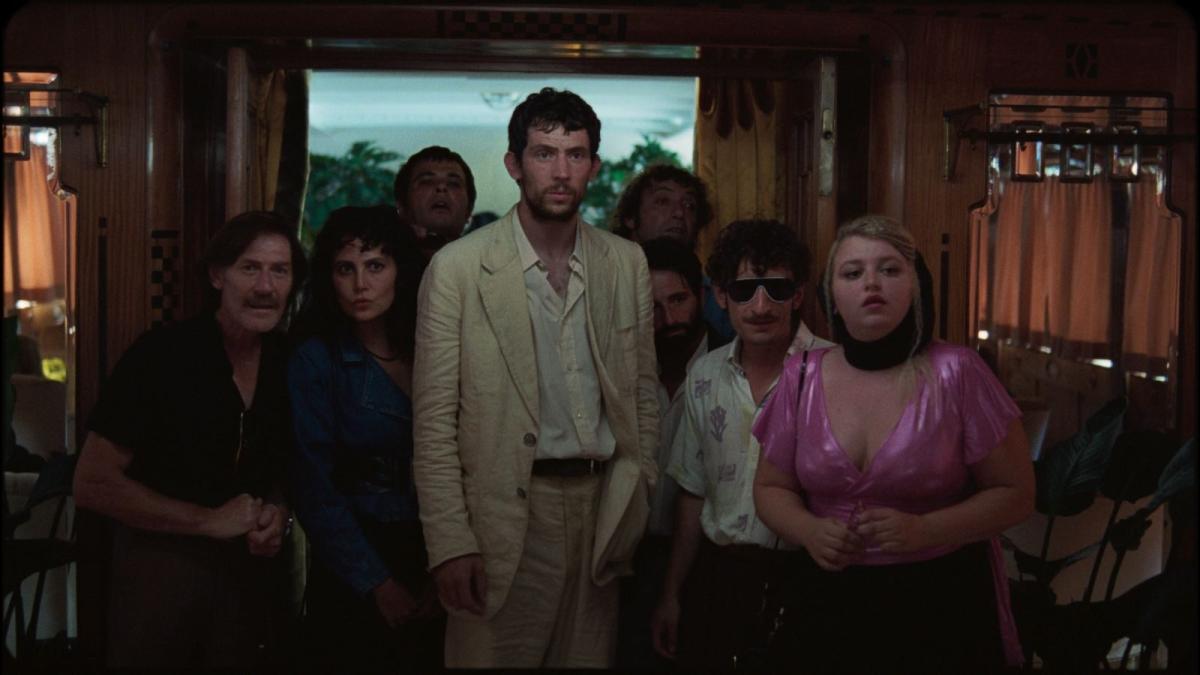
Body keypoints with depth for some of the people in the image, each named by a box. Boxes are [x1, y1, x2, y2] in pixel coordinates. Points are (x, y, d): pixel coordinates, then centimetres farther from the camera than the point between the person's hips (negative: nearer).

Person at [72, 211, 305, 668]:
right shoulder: (159, 356, -16)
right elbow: (93, 484, -15)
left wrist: (280, 513, -7)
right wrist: (209, 521, -17)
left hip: (251, 574, 4)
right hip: (159, 569, -4)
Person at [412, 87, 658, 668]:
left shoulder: (627, 264, 7)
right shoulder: (457, 267, -5)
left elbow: (642, 393, 13)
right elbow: (434, 419, -6)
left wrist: (637, 509, 7)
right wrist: (450, 545, -11)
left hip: (601, 509, 4)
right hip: (507, 511, -3)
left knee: (590, 658, 9)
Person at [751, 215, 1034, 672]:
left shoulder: (956, 374, -11)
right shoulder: (802, 378, -1)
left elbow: (1015, 494, -5)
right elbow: (771, 488, 9)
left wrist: (925, 530, -19)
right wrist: (809, 531, -11)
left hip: (941, 603, -2)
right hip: (830, 602, 3)